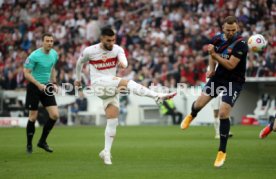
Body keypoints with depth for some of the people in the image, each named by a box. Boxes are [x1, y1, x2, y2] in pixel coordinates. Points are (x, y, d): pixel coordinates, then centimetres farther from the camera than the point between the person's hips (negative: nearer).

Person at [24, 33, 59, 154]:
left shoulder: (54, 54, 3)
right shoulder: (34, 56, -17)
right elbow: (26, 73, -16)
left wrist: (54, 83, 10)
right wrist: (39, 85, -23)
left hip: (46, 87, 6)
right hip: (34, 87, -6)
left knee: (55, 115, -4)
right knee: (33, 117, -1)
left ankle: (42, 141, 12)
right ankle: (29, 145, 16)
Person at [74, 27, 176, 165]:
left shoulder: (117, 49, -1)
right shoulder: (89, 51, -4)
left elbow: (123, 60, -22)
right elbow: (80, 62, 15)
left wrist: (123, 63, -46)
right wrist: (78, 79, 28)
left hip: (112, 88, 4)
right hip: (98, 84, -4)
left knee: (112, 121, -2)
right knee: (127, 83, -29)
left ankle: (106, 152, 6)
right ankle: (157, 96, -42)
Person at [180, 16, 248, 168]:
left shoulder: (240, 44, -21)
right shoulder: (217, 39, -3)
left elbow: (230, 65, -26)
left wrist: (214, 54, -27)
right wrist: (211, 69, 3)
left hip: (234, 82, -5)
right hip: (218, 77, 5)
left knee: (223, 114, -16)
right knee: (199, 103, -4)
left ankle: (222, 152, -2)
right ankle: (191, 116, 38)